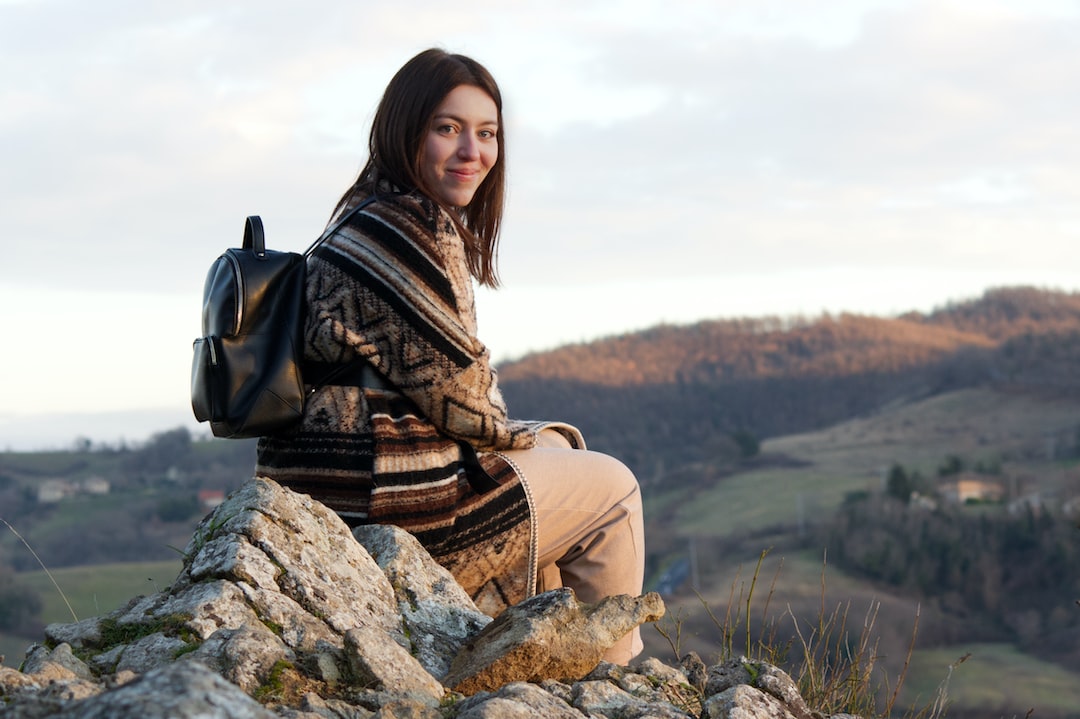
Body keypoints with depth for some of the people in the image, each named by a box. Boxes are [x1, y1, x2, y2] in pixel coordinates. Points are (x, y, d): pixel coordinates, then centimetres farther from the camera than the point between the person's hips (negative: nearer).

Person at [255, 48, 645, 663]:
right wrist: (516, 433, 1)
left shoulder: (370, 220, 14)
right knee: (610, 487, 7)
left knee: (557, 450, 29)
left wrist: (541, 439, 10)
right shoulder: (409, 231, -18)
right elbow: (453, 389, -19)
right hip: (387, 491, -10)